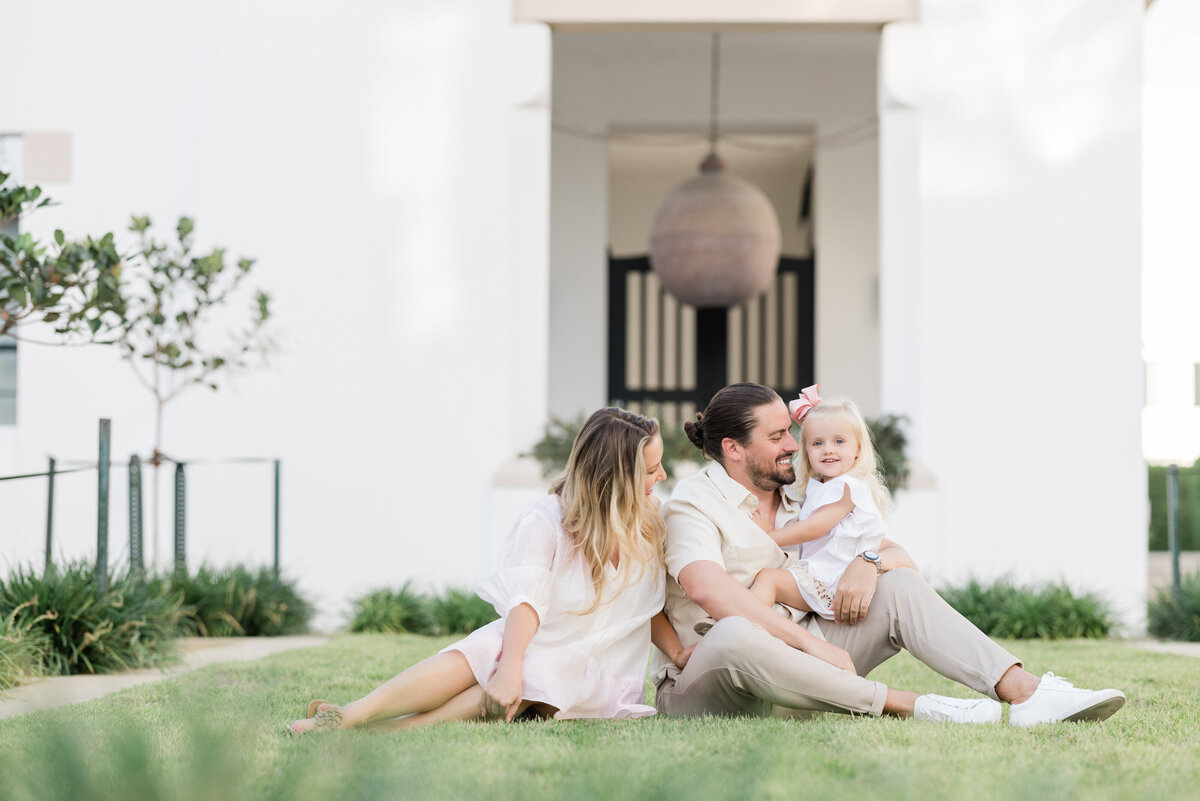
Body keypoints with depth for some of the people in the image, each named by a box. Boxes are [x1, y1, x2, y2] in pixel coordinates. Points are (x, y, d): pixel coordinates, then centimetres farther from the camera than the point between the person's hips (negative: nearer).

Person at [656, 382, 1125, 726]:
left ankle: (1027, 694, -26)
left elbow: (902, 556, 14)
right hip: (704, 692, -7)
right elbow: (709, 591, -27)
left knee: (899, 586, -7)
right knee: (735, 634, -42)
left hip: (790, 673, 7)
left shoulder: (801, 501, 16)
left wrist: (870, 561, -11)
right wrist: (811, 643, -30)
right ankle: (907, 706, -35)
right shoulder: (695, 504, -7)